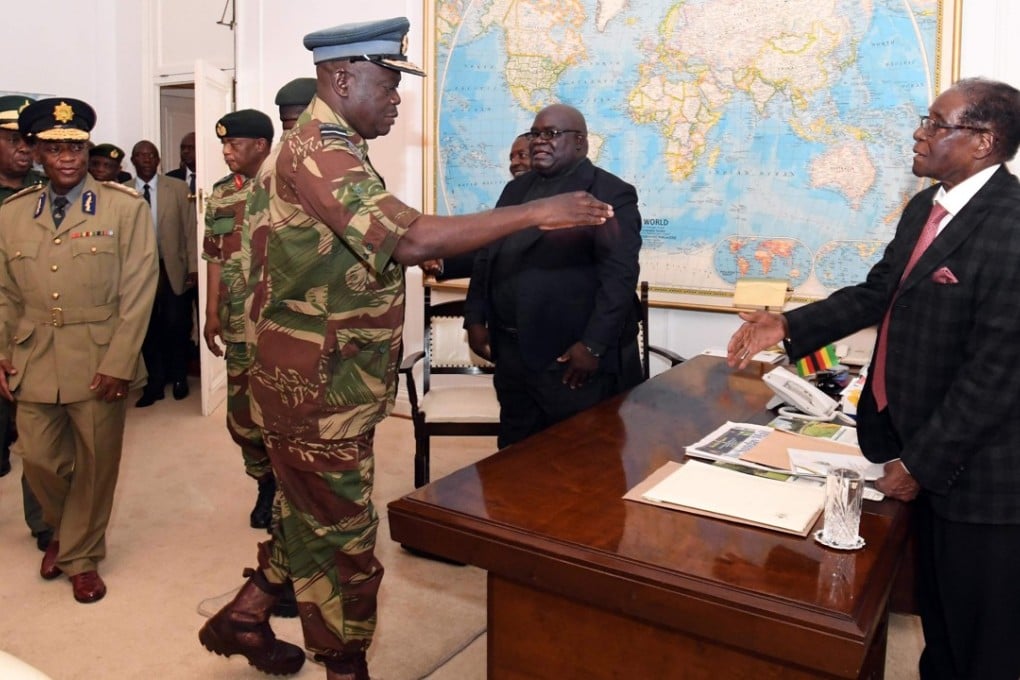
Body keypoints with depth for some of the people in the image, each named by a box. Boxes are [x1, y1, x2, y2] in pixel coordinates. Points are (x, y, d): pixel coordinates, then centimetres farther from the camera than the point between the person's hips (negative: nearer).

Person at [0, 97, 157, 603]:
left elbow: (137, 293, -8)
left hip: (100, 365, -3)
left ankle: (81, 556, 30)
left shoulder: (126, 208, -5)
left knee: (96, 466, 8)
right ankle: (64, 530, 42)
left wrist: (118, 364, -13)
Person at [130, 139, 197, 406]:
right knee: (147, 328, 7)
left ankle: (179, 377, 20)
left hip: (172, 268, -1)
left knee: (175, 325, -1)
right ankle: (155, 382, 20)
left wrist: (193, 267, -4)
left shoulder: (177, 188, 1)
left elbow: (190, 229, 0)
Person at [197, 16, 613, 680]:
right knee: (343, 539, 6)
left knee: (314, 519, 24)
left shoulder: (327, 151, 15)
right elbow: (410, 237, -32)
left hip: (329, 384, 10)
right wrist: (537, 212, -29)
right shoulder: (316, 154, -20)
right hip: (319, 391, -10)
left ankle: (245, 616, 41)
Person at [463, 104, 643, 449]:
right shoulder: (516, 189, 15)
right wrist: (475, 318, 9)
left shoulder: (611, 194, -6)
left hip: (574, 357, -6)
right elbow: (486, 257, 18)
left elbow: (619, 275, -14)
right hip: (512, 354, 6)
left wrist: (593, 346, -19)